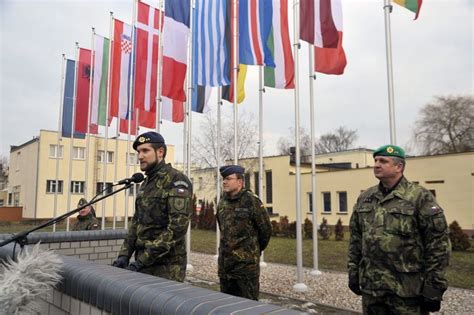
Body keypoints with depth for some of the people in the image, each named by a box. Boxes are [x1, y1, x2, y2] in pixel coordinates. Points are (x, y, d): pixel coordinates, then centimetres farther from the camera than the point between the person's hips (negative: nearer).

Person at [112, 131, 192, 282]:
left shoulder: (176, 181, -12)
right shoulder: (146, 184, 14)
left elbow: (178, 226, -21)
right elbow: (136, 223, 17)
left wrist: (142, 260, -21)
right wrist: (124, 254, 3)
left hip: (167, 266, -7)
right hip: (143, 263, 7)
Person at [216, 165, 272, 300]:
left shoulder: (251, 200, -13)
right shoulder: (222, 202, 7)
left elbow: (266, 228, -6)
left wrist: (256, 250, 6)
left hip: (246, 262, -6)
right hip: (225, 262, 6)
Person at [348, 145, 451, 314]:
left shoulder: (420, 197, -7)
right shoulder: (364, 198, 9)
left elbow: (438, 243, -9)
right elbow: (355, 238, 14)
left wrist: (434, 285, -10)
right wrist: (353, 271, 10)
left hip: (408, 289, -5)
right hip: (370, 287, 5)